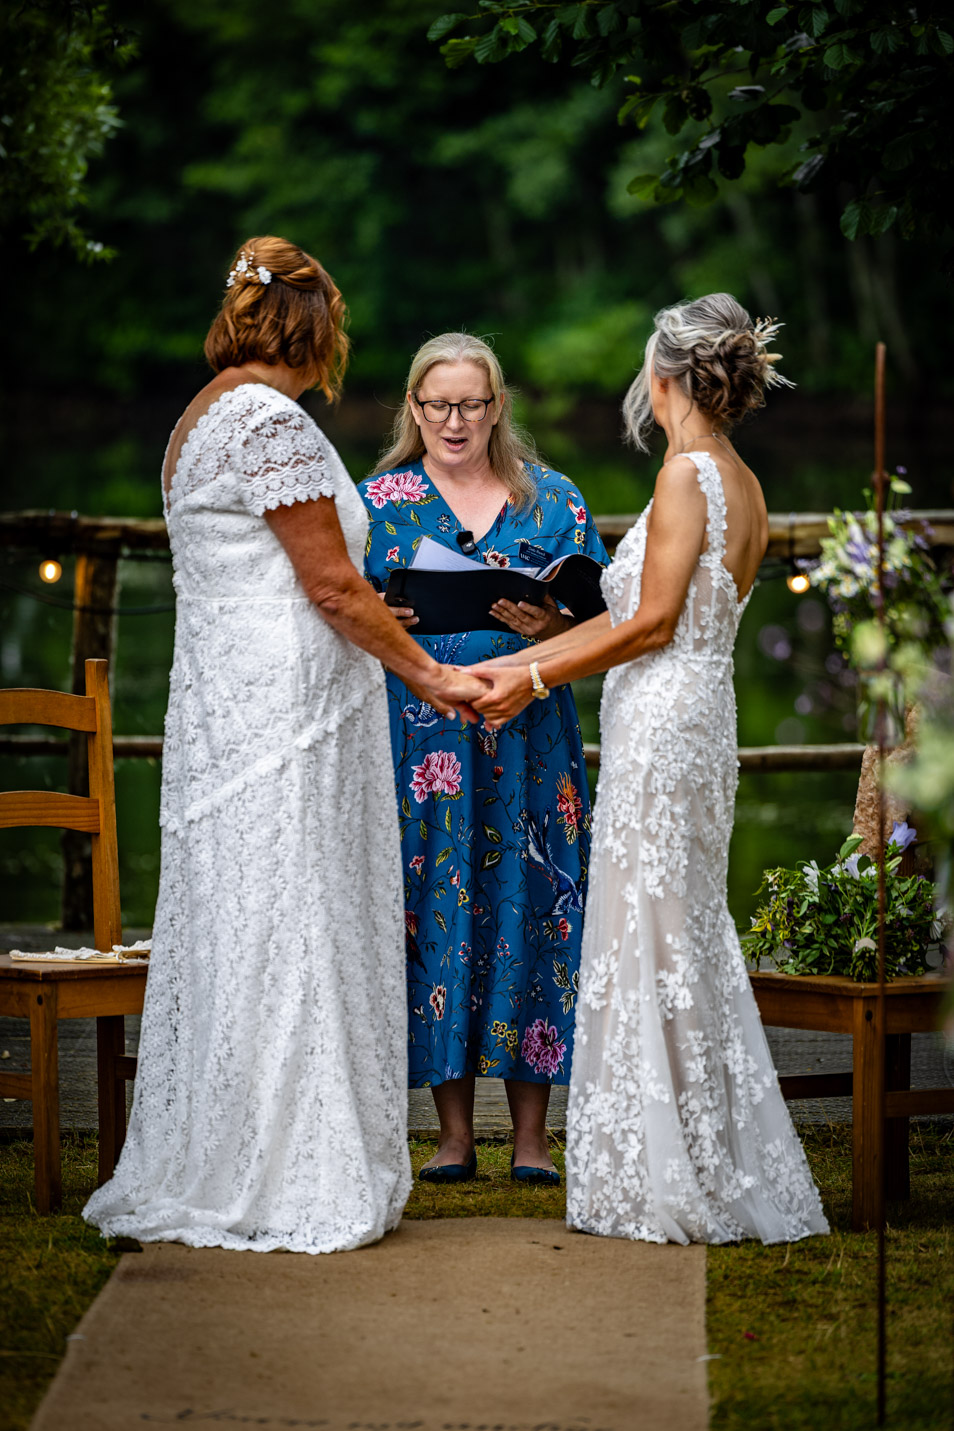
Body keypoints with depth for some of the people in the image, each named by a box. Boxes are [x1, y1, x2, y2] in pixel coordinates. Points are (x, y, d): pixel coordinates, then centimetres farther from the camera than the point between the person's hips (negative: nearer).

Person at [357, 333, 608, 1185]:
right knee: (433, 911, -2)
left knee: (526, 907, -3)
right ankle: (454, 1137, 6)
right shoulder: (379, 501, 10)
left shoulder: (552, 500, 10)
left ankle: (532, 1138, 3)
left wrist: (550, 627, -14)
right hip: (417, 730, 0)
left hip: (525, 739, 0)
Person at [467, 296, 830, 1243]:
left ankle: (668, 1186, 2)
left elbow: (652, 626, -16)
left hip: (661, 723, -9)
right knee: (685, 940, 13)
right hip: (696, 716, 9)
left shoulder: (688, 473, -13)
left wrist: (534, 679, -7)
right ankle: (719, 1174, 18)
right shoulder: (743, 487, 14)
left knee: (652, 942, -3)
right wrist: (515, 664, 18)